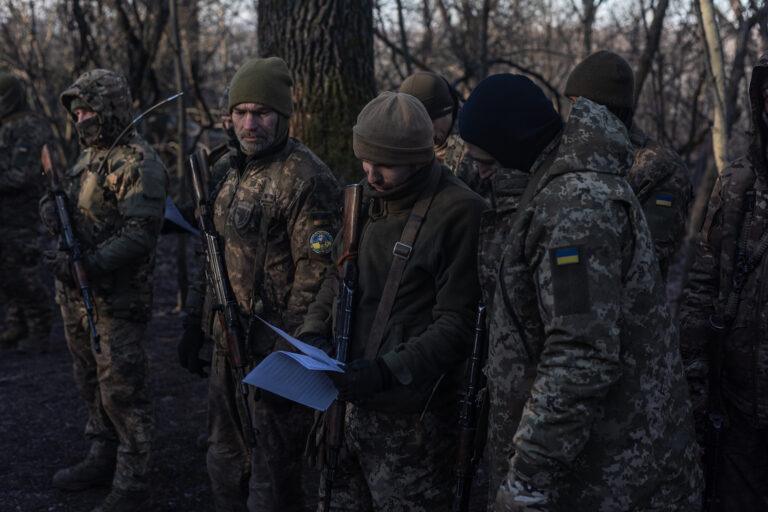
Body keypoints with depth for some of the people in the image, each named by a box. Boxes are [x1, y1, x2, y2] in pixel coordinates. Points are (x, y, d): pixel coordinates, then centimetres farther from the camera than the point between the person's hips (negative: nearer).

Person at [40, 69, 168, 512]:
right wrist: (51, 205, -6)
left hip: (116, 301, -9)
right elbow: (59, 197, 18)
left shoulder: (138, 163, -15)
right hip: (77, 295, 9)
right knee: (93, 383, 20)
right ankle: (102, 460, 35)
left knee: (122, 391, -3)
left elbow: (139, 235, -23)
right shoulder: (90, 156, 14)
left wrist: (88, 264, -26)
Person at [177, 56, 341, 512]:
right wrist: (194, 324, 17)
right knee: (225, 459, 21)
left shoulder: (307, 180, -17)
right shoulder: (226, 170, 9)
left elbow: (315, 275, -20)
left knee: (273, 473, 4)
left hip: (272, 348, -8)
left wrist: (286, 355, -21)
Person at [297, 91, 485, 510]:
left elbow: (457, 323, -15)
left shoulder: (458, 212, -14)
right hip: (350, 401, 6)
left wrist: (389, 370, -23)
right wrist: (314, 332, -1)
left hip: (413, 415, -6)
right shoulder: (364, 199, 8)